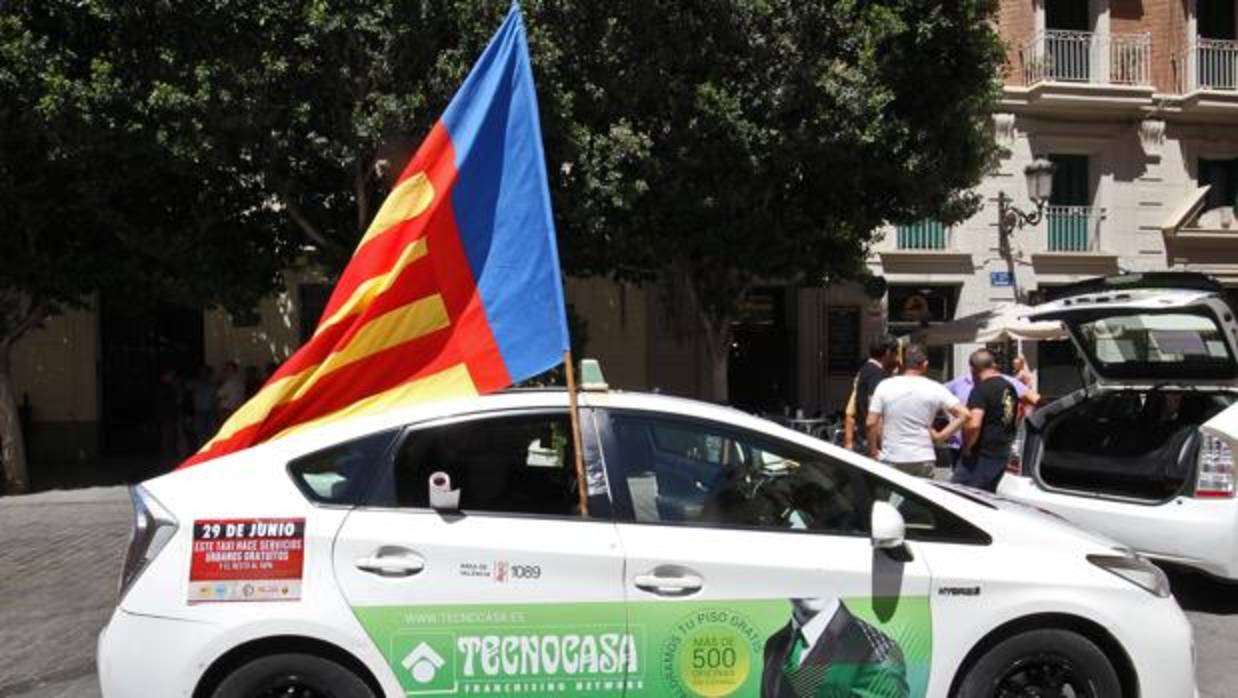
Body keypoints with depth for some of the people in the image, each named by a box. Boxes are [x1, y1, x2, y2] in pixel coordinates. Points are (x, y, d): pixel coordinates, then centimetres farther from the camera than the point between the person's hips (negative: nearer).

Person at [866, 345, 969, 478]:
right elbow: (963, 414, -6)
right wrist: (940, 436, 0)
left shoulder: (885, 386, -3)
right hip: (923, 461, 0)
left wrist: (873, 450, 8)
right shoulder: (934, 388, -2)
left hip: (891, 460, 0)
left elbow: (870, 423, -5)